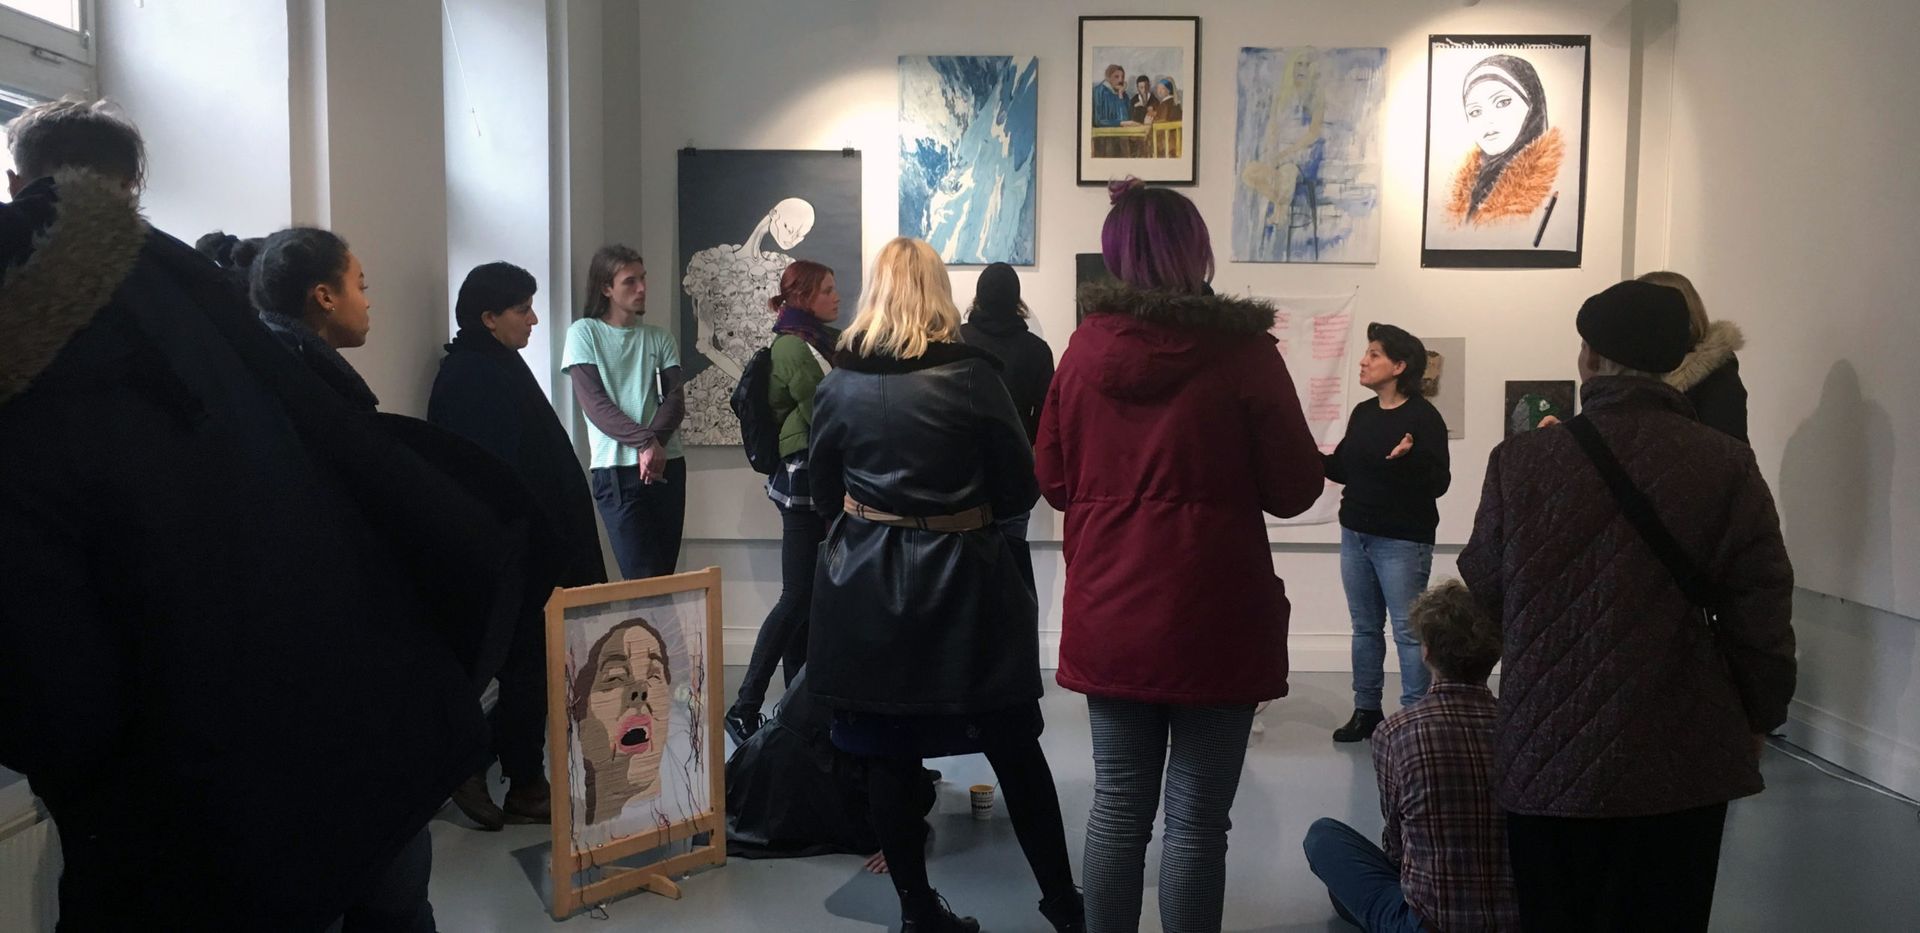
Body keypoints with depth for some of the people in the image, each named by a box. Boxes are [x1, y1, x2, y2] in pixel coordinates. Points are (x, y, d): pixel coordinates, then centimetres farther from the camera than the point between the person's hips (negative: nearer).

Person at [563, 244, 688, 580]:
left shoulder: (660, 339, 12)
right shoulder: (584, 333, 2)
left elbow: (675, 400, 2)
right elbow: (595, 404, -8)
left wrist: (654, 442, -18)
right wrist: (645, 441, -19)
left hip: (668, 466, 4)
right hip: (617, 470, -4)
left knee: (666, 575, 6)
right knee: (643, 579, -9)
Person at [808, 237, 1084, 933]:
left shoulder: (838, 384, -1)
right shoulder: (971, 374, -8)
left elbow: (826, 497, 7)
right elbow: (1020, 488, -4)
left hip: (866, 586, 2)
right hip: (963, 581, -2)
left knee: (887, 753, 10)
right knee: (1014, 748, 10)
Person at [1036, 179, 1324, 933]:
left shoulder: (1085, 349, 1)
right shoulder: (1241, 350, -10)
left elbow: (1054, 481, 9)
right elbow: (1295, 490, -4)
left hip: (1108, 615, 4)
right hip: (1212, 619, -4)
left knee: (1117, 809, 14)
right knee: (1195, 822, 5)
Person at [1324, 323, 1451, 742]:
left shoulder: (1423, 416, -12)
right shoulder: (1363, 413, 9)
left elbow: (1439, 483, -16)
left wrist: (1408, 460, -33)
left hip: (1402, 541, -7)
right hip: (1355, 535, 7)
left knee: (1407, 631, -3)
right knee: (1365, 627, 13)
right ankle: (1366, 710, 23)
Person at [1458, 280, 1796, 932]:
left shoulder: (1519, 460, -6)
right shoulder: (1726, 465, -8)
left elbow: (1483, 589, 4)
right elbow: (1762, 614, -5)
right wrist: (1759, 719, 10)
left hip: (1546, 760, 0)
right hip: (1682, 761, 0)